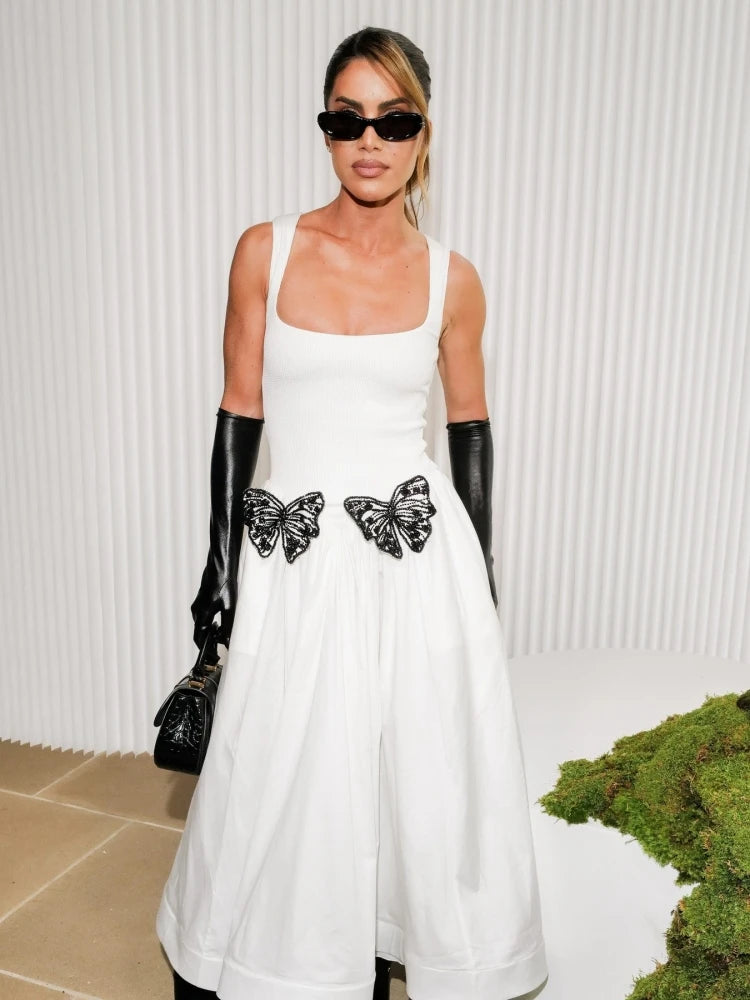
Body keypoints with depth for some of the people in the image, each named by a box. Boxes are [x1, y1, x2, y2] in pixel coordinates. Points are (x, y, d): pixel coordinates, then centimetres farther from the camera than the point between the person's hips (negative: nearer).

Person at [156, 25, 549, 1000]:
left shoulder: (451, 276, 1)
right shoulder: (267, 251, -1)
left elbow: (472, 425, 8)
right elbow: (240, 411, 2)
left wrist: (481, 573, 8)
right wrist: (221, 560, 1)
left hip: (419, 554, 1)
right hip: (292, 559, 0)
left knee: (417, 777, 11)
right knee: (283, 779, 11)